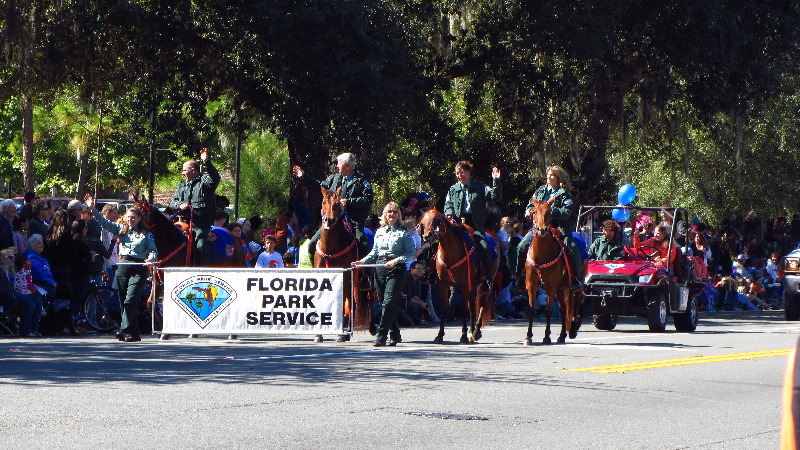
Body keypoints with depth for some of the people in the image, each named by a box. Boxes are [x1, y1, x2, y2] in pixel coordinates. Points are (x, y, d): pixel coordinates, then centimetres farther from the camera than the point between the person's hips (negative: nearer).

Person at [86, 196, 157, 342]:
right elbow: (104, 222, 8)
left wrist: (150, 259, -22)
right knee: (124, 301, 4)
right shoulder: (121, 229, 13)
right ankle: (134, 333, 10)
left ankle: (125, 330, -22)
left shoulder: (145, 234, 4)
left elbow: (153, 251, 0)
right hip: (123, 266, 5)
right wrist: (93, 209, -2)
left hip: (139, 268, -5)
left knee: (130, 300, -16)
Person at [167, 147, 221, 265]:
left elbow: (215, 179, -18)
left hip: (201, 224, -7)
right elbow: (172, 203, 21)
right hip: (185, 223, 7)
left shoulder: (203, 181, 4)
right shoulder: (182, 186, 25)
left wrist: (206, 163, -29)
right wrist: (180, 205, -3)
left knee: (200, 246, -23)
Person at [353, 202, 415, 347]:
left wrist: (396, 260, -17)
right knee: (383, 302, 6)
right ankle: (395, 335, 17)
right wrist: (362, 261, 4)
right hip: (380, 268, 6)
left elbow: (410, 253, -4)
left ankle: (381, 336, -17)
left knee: (389, 302, -14)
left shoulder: (404, 233, 0)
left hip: (396, 269, -6)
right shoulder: (379, 232, 15)